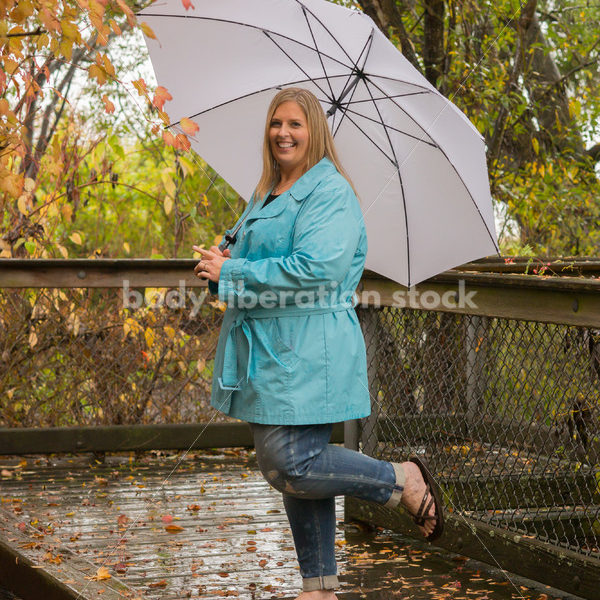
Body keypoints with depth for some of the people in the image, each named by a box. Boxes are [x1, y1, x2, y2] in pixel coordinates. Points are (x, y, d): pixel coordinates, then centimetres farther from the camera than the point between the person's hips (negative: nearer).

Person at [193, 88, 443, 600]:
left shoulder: (330, 192, -10)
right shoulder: (267, 195, 19)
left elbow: (316, 268, -23)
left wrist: (231, 273, -18)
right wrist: (225, 262, 6)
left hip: (307, 349, -9)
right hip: (267, 347, 9)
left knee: (292, 467, -14)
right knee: (287, 467, 10)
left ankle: (404, 481, 5)